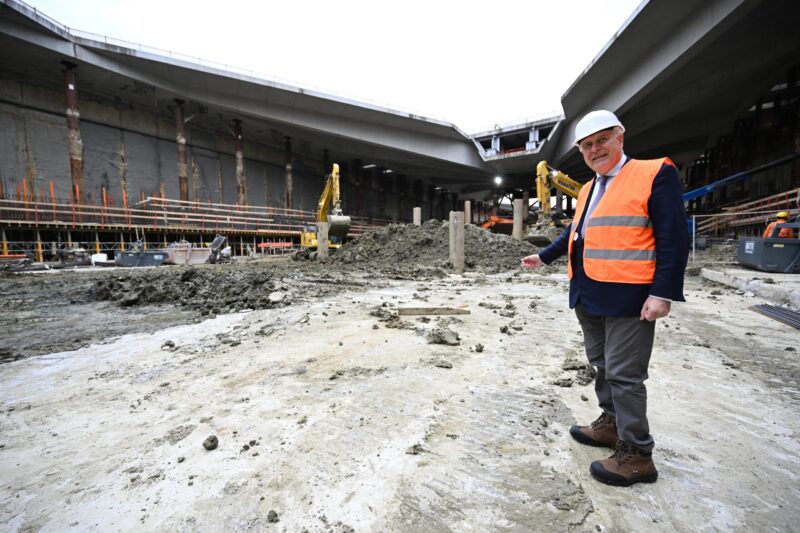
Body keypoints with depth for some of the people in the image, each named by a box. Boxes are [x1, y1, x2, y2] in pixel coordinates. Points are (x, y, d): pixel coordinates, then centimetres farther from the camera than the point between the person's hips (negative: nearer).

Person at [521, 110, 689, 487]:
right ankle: (611, 423, 36)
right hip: (588, 296, 8)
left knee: (624, 374, 0)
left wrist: (662, 293, -18)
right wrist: (543, 257, 32)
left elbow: (674, 239, -12)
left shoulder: (655, 174, -6)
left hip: (628, 298, -7)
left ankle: (636, 454, 16)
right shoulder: (587, 190, 16)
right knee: (601, 365, 18)